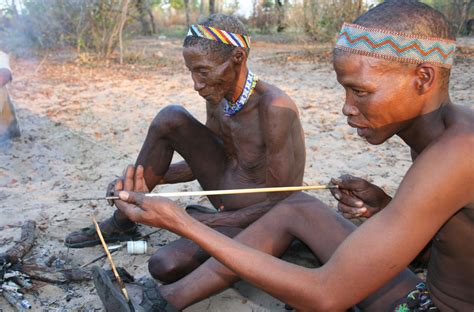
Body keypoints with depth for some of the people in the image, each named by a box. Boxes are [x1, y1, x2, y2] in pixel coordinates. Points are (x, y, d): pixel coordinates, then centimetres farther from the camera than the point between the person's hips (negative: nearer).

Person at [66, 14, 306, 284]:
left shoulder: (274, 107, -29)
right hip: (225, 188, 7)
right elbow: (206, 157, 10)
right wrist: (149, 180, 0)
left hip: (257, 221, -7)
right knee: (170, 118, -8)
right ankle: (121, 223, 6)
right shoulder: (217, 95, -4)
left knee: (165, 265, -28)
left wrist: (208, 221, -21)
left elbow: (281, 203, -25)